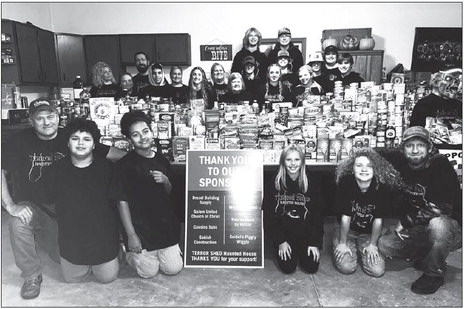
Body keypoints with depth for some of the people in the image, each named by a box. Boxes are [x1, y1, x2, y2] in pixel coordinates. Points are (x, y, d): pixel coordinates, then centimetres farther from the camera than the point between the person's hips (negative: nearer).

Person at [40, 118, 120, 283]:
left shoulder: (108, 168, -12)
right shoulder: (55, 171, -8)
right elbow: (47, 202, 4)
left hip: (104, 237, -1)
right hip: (70, 238, 2)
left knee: (107, 278, 10)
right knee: (72, 278, 16)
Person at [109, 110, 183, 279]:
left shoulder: (161, 159, 4)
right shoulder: (125, 164, -13)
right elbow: (122, 202, -12)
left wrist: (165, 181, -10)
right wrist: (131, 235, -13)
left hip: (164, 223, 5)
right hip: (139, 226, -4)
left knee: (174, 268, 3)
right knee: (149, 272, 1)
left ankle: (159, 251, 33)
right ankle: (129, 252, 29)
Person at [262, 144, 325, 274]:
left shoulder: (313, 183, -6)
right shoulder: (274, 184, -7)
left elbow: (318, 214, -4)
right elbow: (268, 215, -6)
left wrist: (314, 242, -9)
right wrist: (280, 241, -11)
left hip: (306, 234, 1)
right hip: (282, 233, -1)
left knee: (311, 267, -9)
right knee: (288, 267, -12)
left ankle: (301, 252, 24)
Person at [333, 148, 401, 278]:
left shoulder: (381, 188, -21)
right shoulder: (346, 184, -25)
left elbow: (378, 220, -12)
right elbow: (345, 217, -20)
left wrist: (373, 245, -5)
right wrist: (342, 243, -11)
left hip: (368, 233, 2)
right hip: (345, 230, -2)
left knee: (377, 271, -9)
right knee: (346, 267, -16)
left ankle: (364, 251, 23)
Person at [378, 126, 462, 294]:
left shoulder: (441, 165, -22)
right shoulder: (402, 167, -3)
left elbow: (443, 209, -29)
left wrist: (407, 220, -17)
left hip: (452, 228, -6)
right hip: (419, 229, 6)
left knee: (437, 224, -40)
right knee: (385, 244, -11)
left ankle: (434, 274, -14)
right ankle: (425, 256, 15)